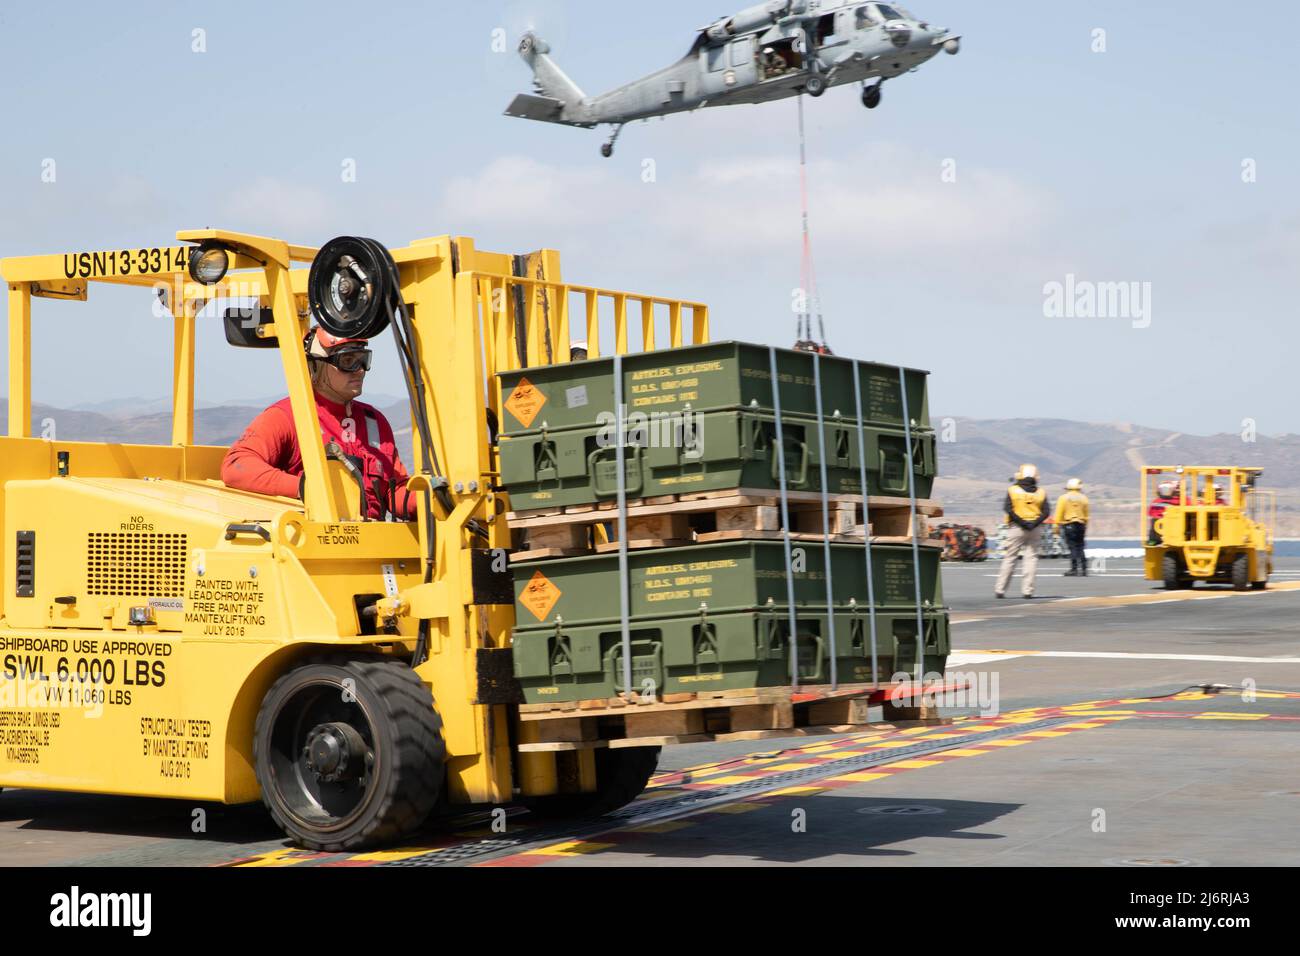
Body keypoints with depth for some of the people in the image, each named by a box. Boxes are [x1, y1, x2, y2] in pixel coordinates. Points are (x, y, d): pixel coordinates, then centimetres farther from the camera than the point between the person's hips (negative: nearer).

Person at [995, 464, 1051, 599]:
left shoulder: (1013, 490, -1)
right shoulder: (1041, 492, 5)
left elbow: (1007, 508, -11)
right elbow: (1046, 512, -4)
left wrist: (1020, 522, -13)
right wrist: (1035, 523, -11)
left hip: (1016, 527, -1)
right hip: (1035, 529, 1)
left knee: (1010, 558, 4)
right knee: (1031, 558, 5)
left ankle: (1000, 590, 5)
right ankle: (1027, 590, 0)